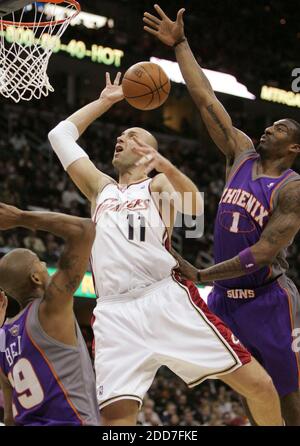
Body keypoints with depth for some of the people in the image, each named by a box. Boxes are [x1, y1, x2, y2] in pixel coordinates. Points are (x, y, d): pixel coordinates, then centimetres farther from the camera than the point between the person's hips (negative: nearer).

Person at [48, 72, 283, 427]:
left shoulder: (158, 184, 16)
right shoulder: (100, 188, 28)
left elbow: (194, 207, -8)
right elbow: (60, 135, 31)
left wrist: (165, 166, -26)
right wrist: (106, 101, 31)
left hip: (168, 300, -3)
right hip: (115, 313, 3)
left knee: (259, 386, -10)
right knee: (115, 416, -18)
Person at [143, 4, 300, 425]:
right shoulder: (242, 154, 7)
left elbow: (263, 253, -20)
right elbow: (206, 101, 7)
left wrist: (200, 275, -23)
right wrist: (180, 44, 4)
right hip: (225, 298, 6)